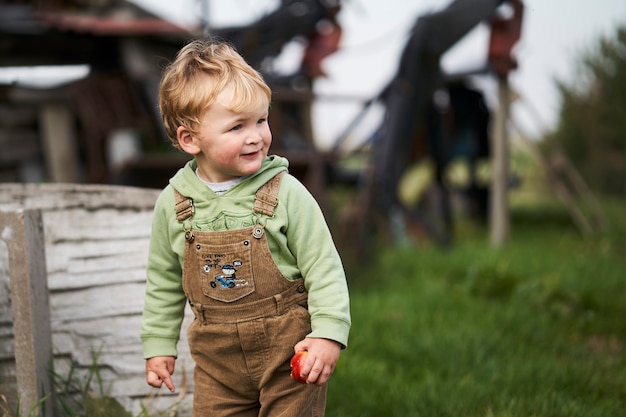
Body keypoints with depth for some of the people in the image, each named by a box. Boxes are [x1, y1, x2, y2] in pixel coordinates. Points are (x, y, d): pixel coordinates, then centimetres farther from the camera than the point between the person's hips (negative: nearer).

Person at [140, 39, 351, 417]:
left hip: (289, 348, -3)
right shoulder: (173, 204, -3)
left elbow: (324, 268, -9)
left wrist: (328, 334, -17)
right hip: (218, 359, 3)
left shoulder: (285, 193, -11)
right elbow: (164, 283, 10)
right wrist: (159, 346, 11)